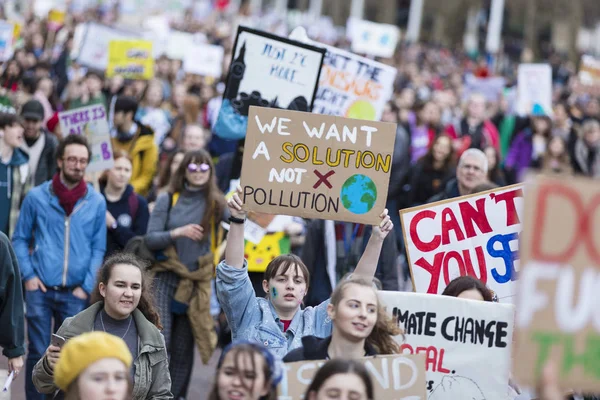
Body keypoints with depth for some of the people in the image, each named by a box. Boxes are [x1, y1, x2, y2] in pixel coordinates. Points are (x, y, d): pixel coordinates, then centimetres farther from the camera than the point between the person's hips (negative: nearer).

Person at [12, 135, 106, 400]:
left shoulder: (96, 202, 2)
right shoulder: (36, 197, -1)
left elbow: (98, 248, 5)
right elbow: (20, 239, 6)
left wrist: (87, 287, -3)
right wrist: (28, 275, -5)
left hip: (75, 292, 1)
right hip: (41, 289, -1)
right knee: (38, 353, 1)